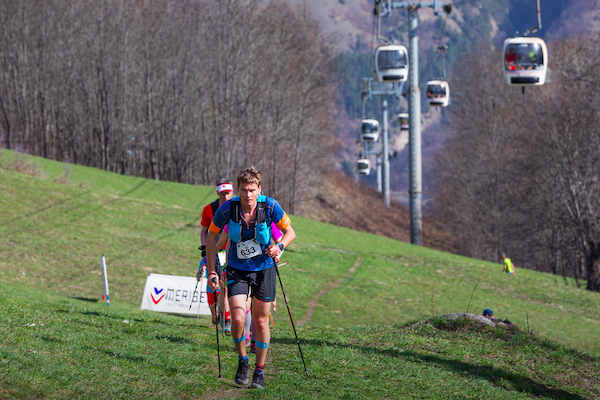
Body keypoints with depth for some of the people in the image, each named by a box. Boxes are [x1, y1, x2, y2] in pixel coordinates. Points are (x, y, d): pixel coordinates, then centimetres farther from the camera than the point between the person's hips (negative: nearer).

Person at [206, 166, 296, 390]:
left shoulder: (270, 206, -17)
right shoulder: (227, 208, -17)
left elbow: (290, 232, -3)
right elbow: (212, 236, -2)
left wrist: (279, 247, -24)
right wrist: (211, 270, -5)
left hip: (264, 269, 0)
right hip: (237, 270, 0)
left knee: (261, 322, 4)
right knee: (238, 319, -15)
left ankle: (260, 371, 20)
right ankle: (242, 361, 12)